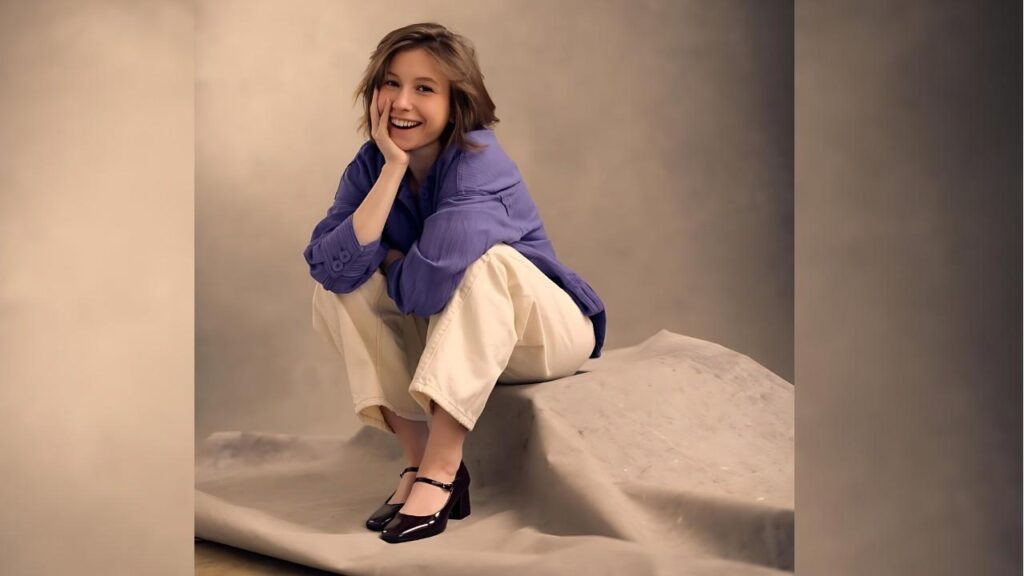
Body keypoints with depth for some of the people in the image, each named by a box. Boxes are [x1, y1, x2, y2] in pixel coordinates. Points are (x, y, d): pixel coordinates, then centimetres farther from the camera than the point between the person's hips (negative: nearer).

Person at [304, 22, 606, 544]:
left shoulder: (478, 162, -25)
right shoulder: (371, 164, -8)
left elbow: (429, 286, -36)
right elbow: (332, 267, -25)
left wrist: (388, 262, -14)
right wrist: (393, 168, -27)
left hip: (544, 330, -5)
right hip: (446, 342, 5)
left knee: (484, 262, -34)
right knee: (339, 291, -13)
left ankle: (441, 469, -31)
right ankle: (417, 458, -14)